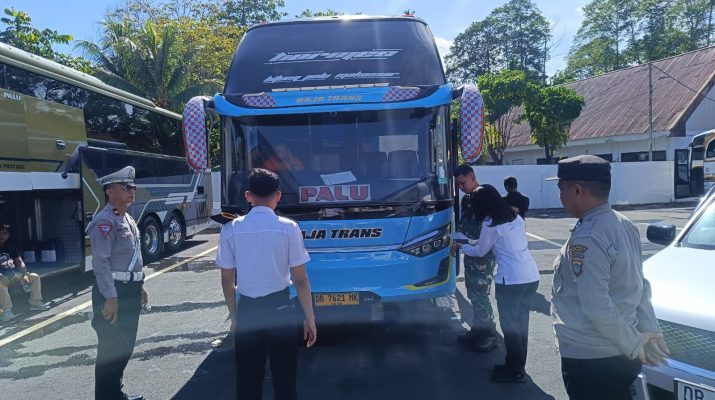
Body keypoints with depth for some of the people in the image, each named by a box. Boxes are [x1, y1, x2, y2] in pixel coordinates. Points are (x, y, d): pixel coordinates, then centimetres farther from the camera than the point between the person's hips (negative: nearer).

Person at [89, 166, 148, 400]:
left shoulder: (128, 219, 14)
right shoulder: (105, 221, -16)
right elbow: (101, 262, -23)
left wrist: (139, 286, 19)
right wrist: (111, 298, -25)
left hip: (129, 290, 10)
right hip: (113, 292, -10)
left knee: (125, 345, 18)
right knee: (111, 348, 0)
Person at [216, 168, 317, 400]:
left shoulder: (231, 229, -3)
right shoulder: (288, 228, -8)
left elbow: (227, 281, 2)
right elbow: (300, 279, -7)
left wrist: (234, 315, 15)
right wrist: (310, 318, 2)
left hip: (247, 309, 2)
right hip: (279, 308, -1)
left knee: (247, 381, 14)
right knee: (284, 378, 13)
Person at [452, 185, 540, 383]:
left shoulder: (490, 224, -8)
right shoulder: (516, 217, 13)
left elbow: (479, 252, 5)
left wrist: (461, 246, 23)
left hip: (511, 279, -8)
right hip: (532, 276, 8)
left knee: (509, 325, 5)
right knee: (521, 322, 15)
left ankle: (516, 371, 13)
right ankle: (517, 365, 25)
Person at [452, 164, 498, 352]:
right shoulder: (465, 199, 12)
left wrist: (474, 243, -24)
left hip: (484, 254, -8)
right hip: (470, 253, 8)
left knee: (480, 294, -5)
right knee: (473, 293, 14)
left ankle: (490, 335, 7)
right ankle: (478, 329, 26)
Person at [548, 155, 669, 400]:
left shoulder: (586, 240, -25)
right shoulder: (625, 225, 5)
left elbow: (597, 308, -27)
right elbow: (640, 284, 10)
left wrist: (634, 344, -14)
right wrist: (649, 328, 9)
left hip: (589, 357, -9)